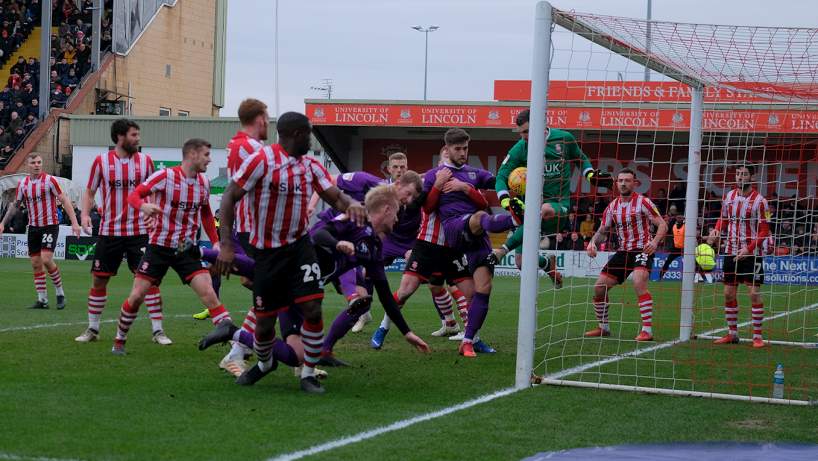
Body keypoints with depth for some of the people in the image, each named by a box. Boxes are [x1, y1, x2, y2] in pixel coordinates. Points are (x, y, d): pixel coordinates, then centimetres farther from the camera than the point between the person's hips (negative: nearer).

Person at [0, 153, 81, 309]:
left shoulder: (50, 180, -10)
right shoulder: (23, 184, 5)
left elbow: (64, 201, -9)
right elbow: (15, 205, 16)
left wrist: (74, 222, -16)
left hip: (50, 225, -5)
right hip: (33, 226, 5)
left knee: (46, 260, -17)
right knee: (36, 264, 3)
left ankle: (60, 293, 2)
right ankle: (42, 300, 10)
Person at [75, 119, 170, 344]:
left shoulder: (145, 161, 2)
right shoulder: (101, 161, -1)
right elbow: (89, 192, 8)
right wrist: (85, 214, -9)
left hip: (139, 231, 0)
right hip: (109, 231, 0)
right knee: (98, 280, 5)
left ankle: (158, 330, 0)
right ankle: (92, 330, 20)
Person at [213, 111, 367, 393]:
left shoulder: (310, 166, 6)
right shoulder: (262, 160, -13)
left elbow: (335, 197, 8)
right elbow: (229, 198, -13)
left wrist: (350, 203, -18)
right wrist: (226, 245, -20)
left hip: (300, 246, 4)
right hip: (267, 252, -4)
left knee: (312, 309, -11)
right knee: (265, 322, 3)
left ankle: (308, 374, 6)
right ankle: (264, 364, 36)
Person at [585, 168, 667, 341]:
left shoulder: (643, 202, -8)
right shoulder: (612, 206, 8)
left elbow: (663, 225, -9)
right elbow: (601, 230, 16)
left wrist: (654, 242, -28)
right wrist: (593, 242, -7)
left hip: (642, 250, -6)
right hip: (623, 252, 6)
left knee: (639, 283, -31)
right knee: (599, 287, 3)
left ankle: (647, 331, -30)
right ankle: (603, 328, 22)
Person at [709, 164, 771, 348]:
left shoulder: (760, 201, -10)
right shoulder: (729, 196, 5)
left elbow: (764, 231, -10)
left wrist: (747, 249, -20)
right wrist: (717, 229, -4)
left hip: (751, 254, -5)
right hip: (731, 252, 5)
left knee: (754, 294, -8)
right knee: (728, 294, 7)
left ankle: (757, 337, -1)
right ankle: (732, 334, 19)